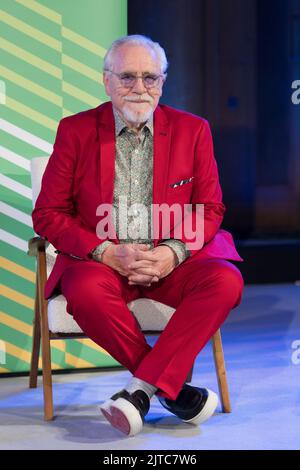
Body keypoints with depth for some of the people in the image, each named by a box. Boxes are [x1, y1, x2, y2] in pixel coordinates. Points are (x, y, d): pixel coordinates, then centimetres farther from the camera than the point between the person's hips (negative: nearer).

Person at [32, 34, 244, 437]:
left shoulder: (192, 130, 8)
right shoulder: (75, 131, 4)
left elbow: (210, 208, 8)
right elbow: (47, 214, 1)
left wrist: (173, 252, -13)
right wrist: (106, 252, -14)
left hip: (172, 262, 1)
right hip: (100, 261, -1)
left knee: (225, 280, -28)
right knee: (86, 291, -35)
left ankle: (141, 388, -28)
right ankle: (171, 386, -19)